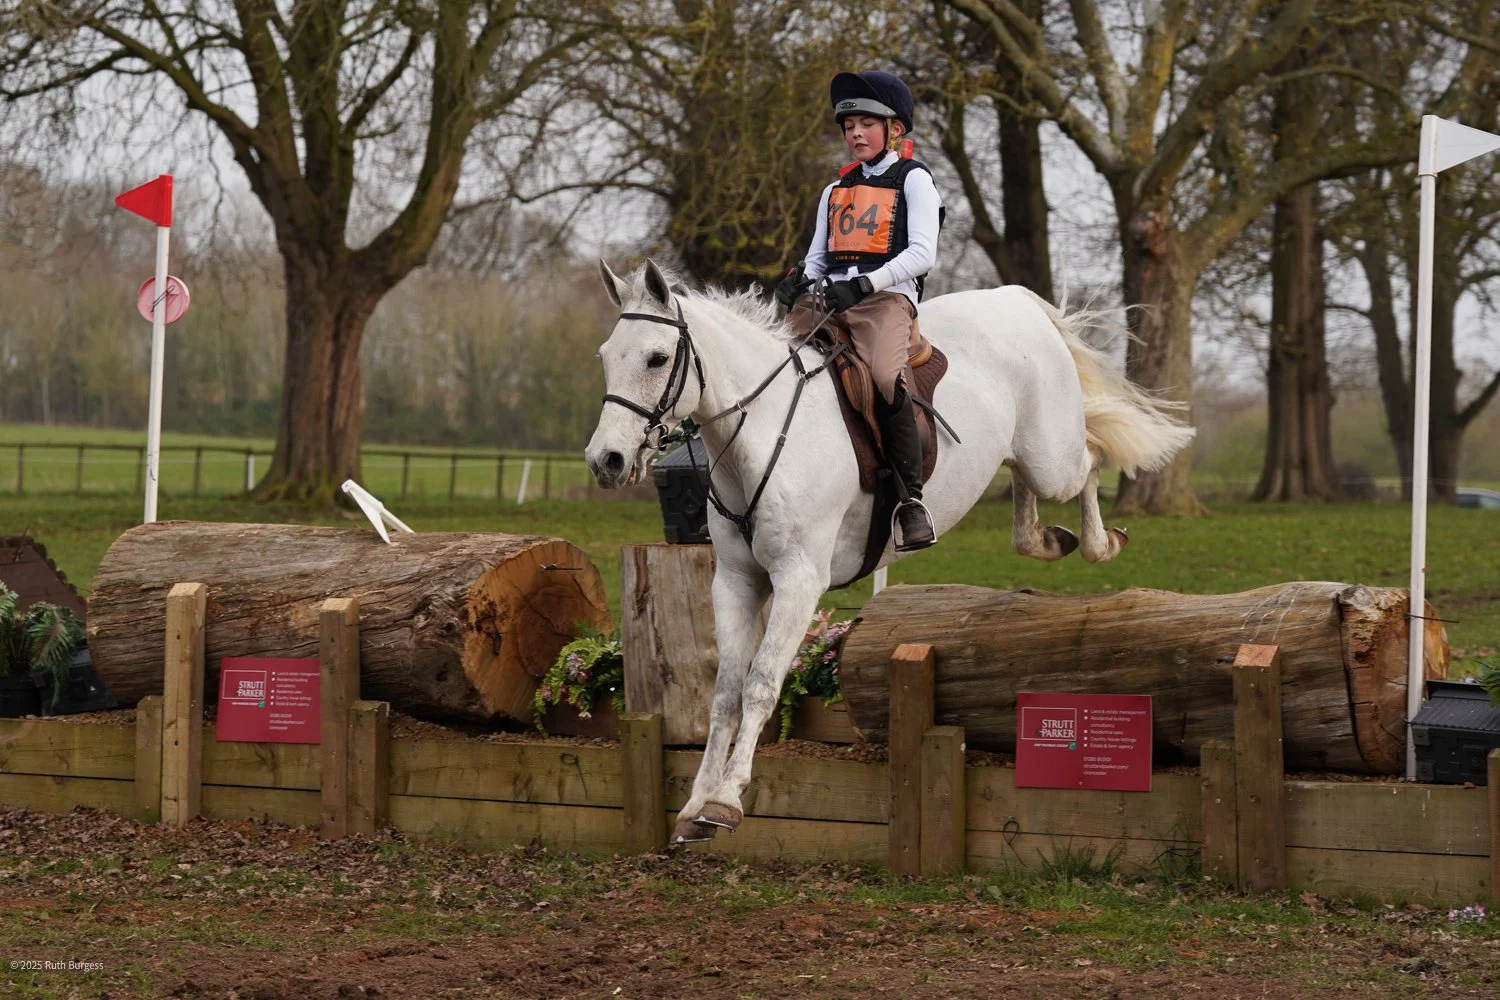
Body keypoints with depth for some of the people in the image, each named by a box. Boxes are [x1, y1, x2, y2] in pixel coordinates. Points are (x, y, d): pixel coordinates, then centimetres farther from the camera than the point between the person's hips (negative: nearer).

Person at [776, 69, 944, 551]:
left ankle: (911, 499, -26)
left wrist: (865, 283, -17)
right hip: (827, 298, 6)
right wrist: (800, 281, -1)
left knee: (886, 377, -33)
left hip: (886, 297, -6)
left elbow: (922, 253, -4)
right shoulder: (836, 191, 27)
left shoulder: (913, 179, 8)